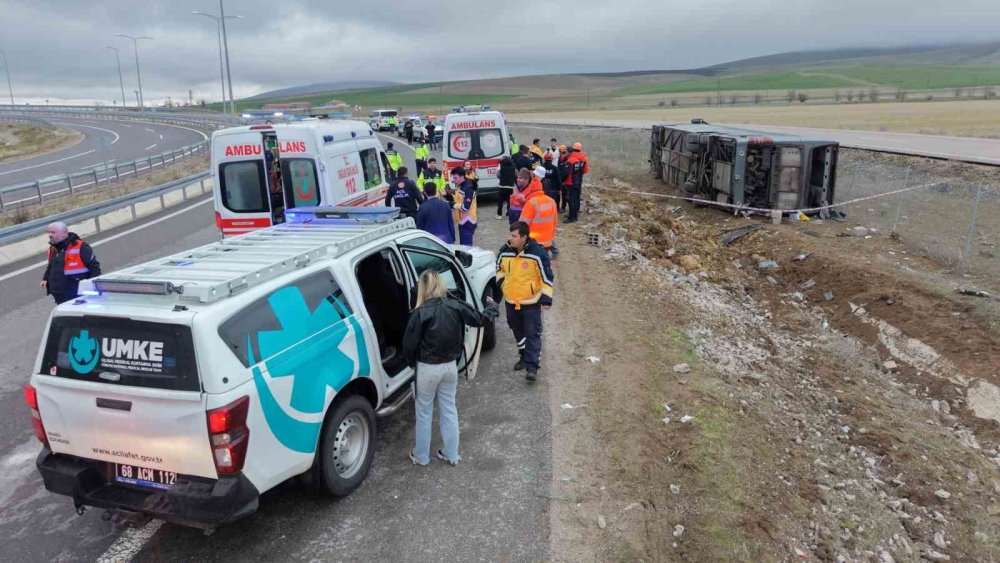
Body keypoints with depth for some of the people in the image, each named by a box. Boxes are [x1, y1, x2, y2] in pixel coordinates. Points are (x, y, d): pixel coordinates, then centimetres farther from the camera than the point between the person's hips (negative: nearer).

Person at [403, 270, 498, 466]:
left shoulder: (421, 313, -20)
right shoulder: (456, 306, -8)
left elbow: (409, 344, -16)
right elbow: (480, 319, 5)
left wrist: (412, 362, 5)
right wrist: (492, 306, 25)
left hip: (427, 368, -4)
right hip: (450, 366, 4)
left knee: (424, 412, 12)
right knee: (449, 409, 18)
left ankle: (421, 456, 26)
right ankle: (451, 454, 28)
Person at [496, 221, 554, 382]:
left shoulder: (537, 253, -19)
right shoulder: (505, 251, -5)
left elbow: (547, 277, -12)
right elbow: (499, 268, 17)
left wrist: (546, 298, -13)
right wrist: (500, 281, 2)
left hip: (531, 302, -5)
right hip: (511, 300, 5)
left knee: (533, 334, -4)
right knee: (518, 332, 19)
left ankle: (532, 366, -3)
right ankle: (524, 357, 38)